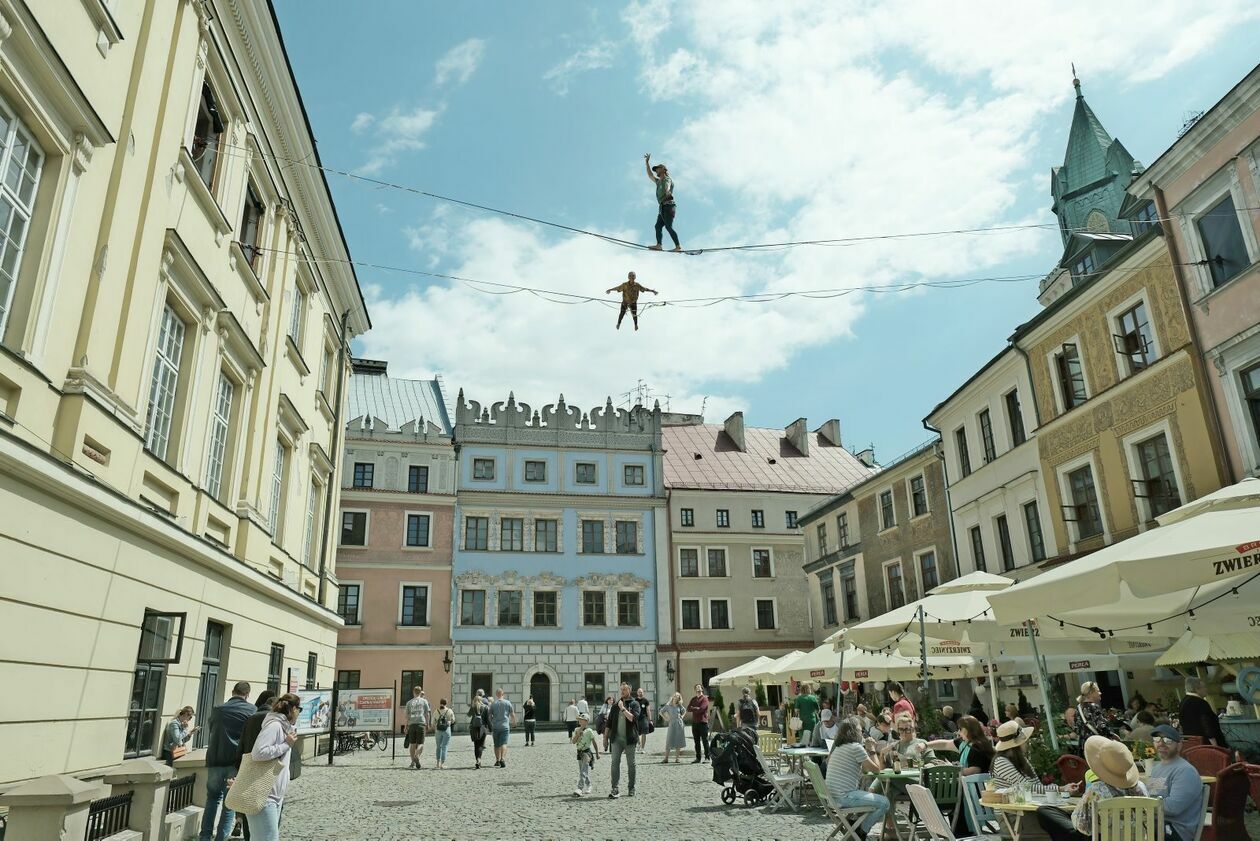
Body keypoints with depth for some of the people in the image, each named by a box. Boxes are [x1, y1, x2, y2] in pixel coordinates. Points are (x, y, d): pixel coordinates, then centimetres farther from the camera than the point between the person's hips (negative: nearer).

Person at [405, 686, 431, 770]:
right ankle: (416, 756, -24)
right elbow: (427, 714, 3)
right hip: (421, 723, -2)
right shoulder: (424, 701, 6)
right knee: (420, 743, 2)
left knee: (412, 744, 9)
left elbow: (407, 715, 7)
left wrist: (407, 726, 13)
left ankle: (413, 763, 10)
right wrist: (427, 724, 11)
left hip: (412, 724, 2)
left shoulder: (409, 702, 9)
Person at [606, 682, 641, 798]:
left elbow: (633, 718, -15)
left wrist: (623, 708, -13)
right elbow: (609, 723, 15)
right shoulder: (615, 706, 13)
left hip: (629, 739, -2)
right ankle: (616, 789, -11)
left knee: (631, 764, 7)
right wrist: (606, 737, 10)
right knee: (615, 763, -9)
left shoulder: (634, 704, 2)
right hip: (616, 738, 2)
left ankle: (631, 788, 20)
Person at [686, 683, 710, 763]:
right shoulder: (693, 699, 17)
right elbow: (688, 709, 6)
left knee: (705, 740, -3)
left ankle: (707, 757, 2)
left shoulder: (704, 698, -3)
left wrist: (693, 708, -3)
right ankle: (698, 758, 14)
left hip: (703, 722, -6)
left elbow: (701, 709, -16)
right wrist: (696, 709, -9)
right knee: (696, 741, 8)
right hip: (694, 722, 6)